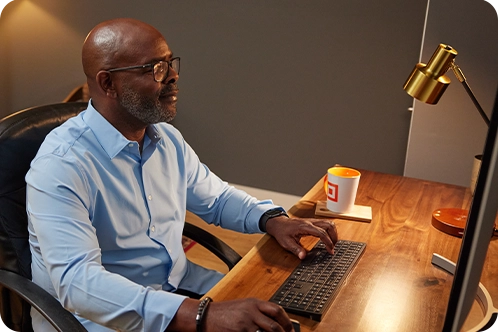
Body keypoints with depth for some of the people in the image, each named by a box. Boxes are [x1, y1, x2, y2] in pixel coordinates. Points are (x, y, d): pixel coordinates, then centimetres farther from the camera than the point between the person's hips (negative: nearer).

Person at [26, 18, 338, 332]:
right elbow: (76, 280, -31)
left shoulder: (167, 138, 2)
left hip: (179, 285, 7)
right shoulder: (61, 165, -22)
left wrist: (274, 220, -5)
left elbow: (216, 197, 15)